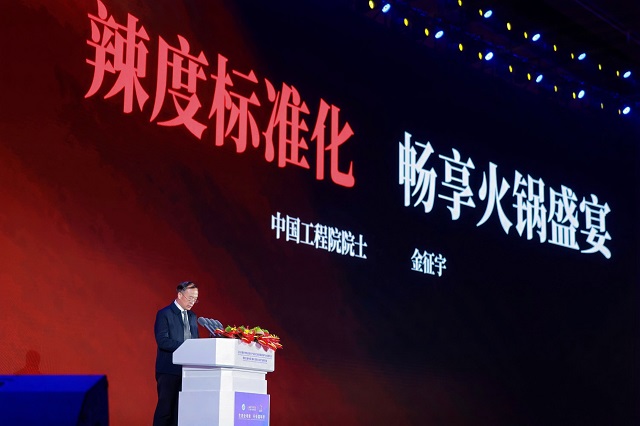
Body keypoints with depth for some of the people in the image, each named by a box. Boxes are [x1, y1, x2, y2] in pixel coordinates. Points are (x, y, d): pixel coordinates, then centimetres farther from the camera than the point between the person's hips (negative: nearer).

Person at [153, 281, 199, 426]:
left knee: (180, 409, 4)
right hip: (169, 370, -6)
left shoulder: (192, 317, 18)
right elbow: (162, 341, -14)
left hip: (187, 370, 6)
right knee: (166, 408, -6)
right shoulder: (164, 314, -3)